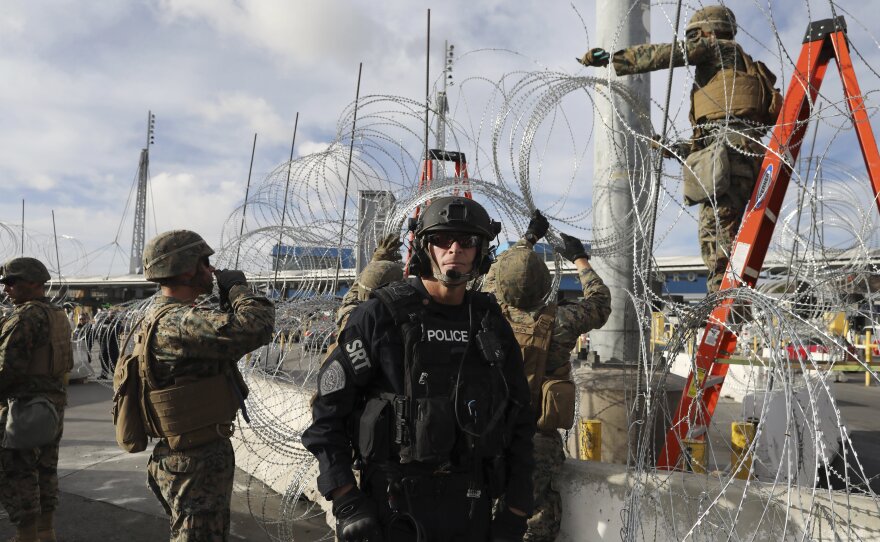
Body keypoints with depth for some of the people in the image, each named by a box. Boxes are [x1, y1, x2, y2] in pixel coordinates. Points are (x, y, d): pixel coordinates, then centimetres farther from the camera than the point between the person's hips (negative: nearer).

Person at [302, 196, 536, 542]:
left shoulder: (492, 324, 3)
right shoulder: (380, 316, -10)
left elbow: (518, 422, 7)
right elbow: (328, 409, -8)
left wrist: (514, 514, 4)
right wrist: (346, 503, -12)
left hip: (473, 509, 4)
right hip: (396, 506, -4)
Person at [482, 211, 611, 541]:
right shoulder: (559, 320, -13)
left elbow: (495, 276, 16)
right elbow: (600, 303, 7)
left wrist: (527, 239, 26)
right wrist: (580, 260, 19)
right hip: (538, 439, -2)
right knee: (536, 510, 7)